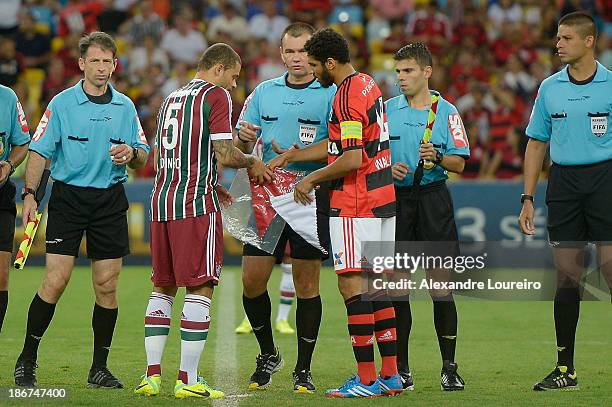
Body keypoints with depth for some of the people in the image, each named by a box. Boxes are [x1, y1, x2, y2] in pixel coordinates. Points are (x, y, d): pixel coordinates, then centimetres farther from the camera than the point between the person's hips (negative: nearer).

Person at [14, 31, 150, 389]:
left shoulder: (125, 107, 9)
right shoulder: (61, 103, -1)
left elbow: (143, 156, 12)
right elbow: (40, 151, -1)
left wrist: (131, 153, -11)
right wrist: (30, 194, -11)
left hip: (110, 201, 3)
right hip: (68, 197, -3)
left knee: (107, 285, 1)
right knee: (55, 281, -10)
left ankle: (100, 368, 10)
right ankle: (27, 361, 1)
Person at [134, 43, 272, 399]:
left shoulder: (172, 98, 19)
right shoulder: (216, 96, -4)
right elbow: (224, 154, -13)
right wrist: (253, 163, 6)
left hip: (162, 202, 7)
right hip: (196, 205, -7)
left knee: (162, 287, 12)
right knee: (201, 289, -4)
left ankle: (152, 375, 7)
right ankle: (188, 380, -8)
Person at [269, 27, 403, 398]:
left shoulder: (347, 96, -17)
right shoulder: (368, 85, 14)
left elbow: (352, 159, -22)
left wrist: (313, 179, -9)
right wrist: (290, 156, 23)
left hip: (355, 206, -10)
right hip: (383, 200, 10)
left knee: (351, 284, -7)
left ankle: (367, 379, -9)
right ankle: (391, 375, 13)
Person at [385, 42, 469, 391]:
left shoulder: (446, 111, 3)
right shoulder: (387, 109, 7)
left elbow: (460, 163, 1)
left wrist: (437, 157, -18)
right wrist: (389, 168, -10)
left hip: (433, 197, -2)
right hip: (395, 198, 2)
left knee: (441, 283, -4)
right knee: (396, 285, 1)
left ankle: (449, 366, 3)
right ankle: (401, 369, 8)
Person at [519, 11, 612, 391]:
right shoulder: (549, 88, 9)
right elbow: (537, 144, 14)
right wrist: (528, 198, 9)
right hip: (563, 180, 3)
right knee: (567, 275, 4)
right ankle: (566, 369, 10)